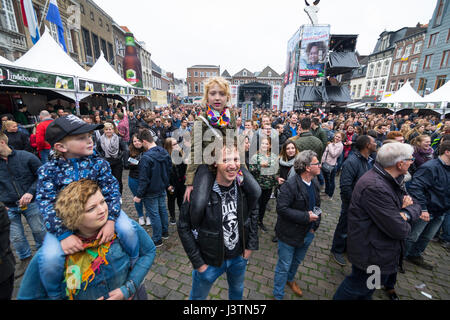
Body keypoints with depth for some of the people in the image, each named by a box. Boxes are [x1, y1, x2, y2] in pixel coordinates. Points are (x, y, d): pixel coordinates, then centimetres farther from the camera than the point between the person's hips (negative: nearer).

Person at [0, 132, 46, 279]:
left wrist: (31, 192, -16)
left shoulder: (26, 157, -11)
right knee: (16, 237, 12)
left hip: (31, 203, -2)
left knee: (39, 230, 12)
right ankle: (25, 259, 34)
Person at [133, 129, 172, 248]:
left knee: (154, 214, 6)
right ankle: (165, 232, 39)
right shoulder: (165, 152, -2)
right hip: (162, 189, 7)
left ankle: (157, 240, 22)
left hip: (151, 193, -7)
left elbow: (144, 179, -22)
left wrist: (139, 195, -11)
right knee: (162, 210, 21)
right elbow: (169, 170, 8)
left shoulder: (146, 158, -26)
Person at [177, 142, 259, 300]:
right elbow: (184, 227, -19)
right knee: (198, 296, 24)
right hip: (209, 260, -3)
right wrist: (198, 262, -15)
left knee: (237, 291, 32)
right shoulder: (200, 191, -29)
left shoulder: (244, 185, -16)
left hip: (239, 257, 4)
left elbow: (253, 213, 1)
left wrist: (251, 245, 0)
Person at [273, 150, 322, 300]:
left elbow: (317, 205, 12)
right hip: (289, 234, -7)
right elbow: (281, 208, -28)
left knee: (297, 261, 29)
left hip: (308, 233, 7)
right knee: (284, 266, 10)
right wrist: (305, 217, -26)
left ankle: (290, 279, 58)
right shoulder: (290, 185, -26)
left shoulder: (315, 183, 0)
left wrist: (315, 224, 1)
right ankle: (278, 295, 34)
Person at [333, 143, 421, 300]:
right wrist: (405, 224, -5)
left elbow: (416, 205, 6)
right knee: (359, 288, 11)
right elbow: (399, 230, -28)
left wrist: (407, 213, -16)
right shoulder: (375, 187, -32)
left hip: (386, 250, 9)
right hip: (372, 256, -9)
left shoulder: (392, 181, 2)